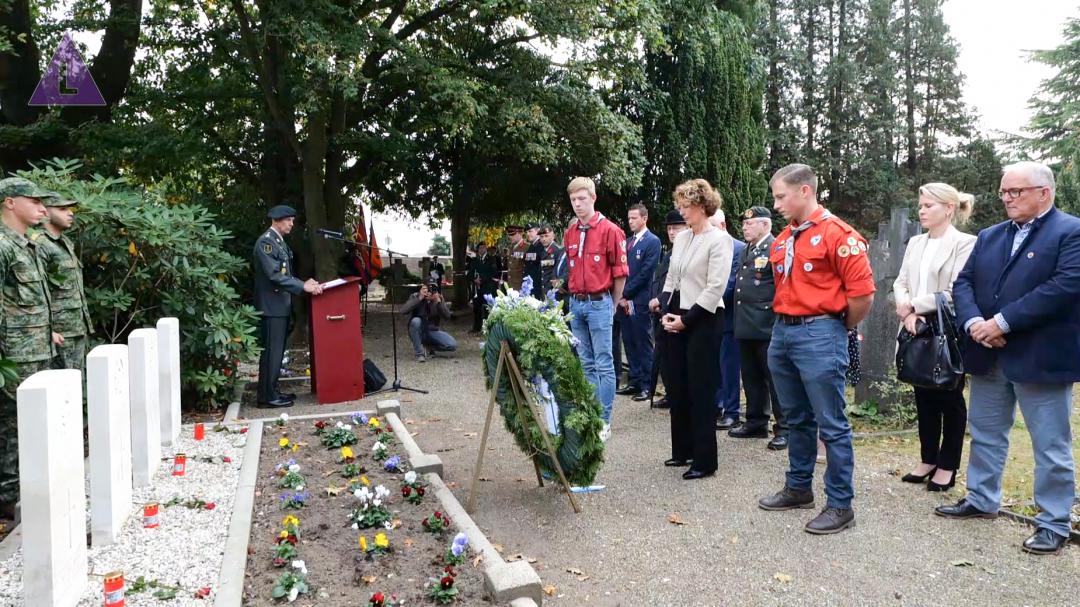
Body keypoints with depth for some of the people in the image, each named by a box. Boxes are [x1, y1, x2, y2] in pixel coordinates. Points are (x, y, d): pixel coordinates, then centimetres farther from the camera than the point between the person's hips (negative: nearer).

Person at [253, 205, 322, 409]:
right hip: (272, 306, -10)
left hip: (281, 305, 10)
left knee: (277, 351, 14)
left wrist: (303, 283, 7)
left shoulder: (280, 242, 16)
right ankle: (266, 397, -1)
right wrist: (303, 286, -21)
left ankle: (271, 392, 21)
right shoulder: (266, 241, -13)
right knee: (271, 352, -6)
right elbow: (274, 275, -22)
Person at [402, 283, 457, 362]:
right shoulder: (415, 296, -10)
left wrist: (438, 302, -27)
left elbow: (447, 317, -15)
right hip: (418, 333, -2)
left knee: (452, 345, -20)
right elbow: (403, 310, -25)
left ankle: (429, 346, 9)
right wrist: (419, 299, -29)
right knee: (415, 321, -35)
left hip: (432, 331, 2)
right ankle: (419, 353, -20)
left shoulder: (439, 298, -5)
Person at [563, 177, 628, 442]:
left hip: (599, 303, -6)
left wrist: (612, 306, -1)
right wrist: (574, 297, 12)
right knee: (585, 363, 13)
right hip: (576, 303, 6)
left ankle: (604, 421, 5)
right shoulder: (570, 233, 10)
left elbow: (620, 272, -6)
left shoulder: (610, 230, -8)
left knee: (604, 364, -2)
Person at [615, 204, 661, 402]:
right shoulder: (629, 242, 16)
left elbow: (646, 272, -14)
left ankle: (647, 385, 6)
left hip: (640, 300, -7)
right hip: (624, 300, 7)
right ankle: (635, 381, 20)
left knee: (643, 344, -1)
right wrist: (621, 296, 1)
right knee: (629, 342, 11)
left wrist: (626, 294, -12)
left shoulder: (652, 242, -6)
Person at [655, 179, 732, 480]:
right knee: (676, 386, 12)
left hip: (703, 321, -7)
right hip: (677, 320, 7)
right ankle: (683, 450, 26)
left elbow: (715, 288, -16)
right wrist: (666, 312, 0)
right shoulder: (681, 238, 11)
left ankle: (704, 460, 9)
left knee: (701, 390, -1)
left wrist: (686, 320, -15)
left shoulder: (719, 239, -10)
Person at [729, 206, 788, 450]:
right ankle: (756, 423, 26)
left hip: (767, 327, -8)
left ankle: (784, 429, 7)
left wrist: (774, 314, -16)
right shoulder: (745, 251, 17)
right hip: (746, 326, 8)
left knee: (774, 378, -2)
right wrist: (739, 319, 16)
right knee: (751, 378, 15)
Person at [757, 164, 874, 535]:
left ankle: (841, 506, 10)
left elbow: (862, 293, -14)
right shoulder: (783, 240, 12)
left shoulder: (837, 234, -12)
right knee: (796, 419, 18)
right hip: (782, 332, 8)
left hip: (818, 334, -8)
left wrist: (840, 329, -1)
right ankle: (798, 488, 31)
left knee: (831, 424, 0)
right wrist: (786, 321, 15)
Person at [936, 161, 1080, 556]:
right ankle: (981, 500, 33)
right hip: (990, 357, 7)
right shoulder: (990, 236, 13)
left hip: (1040, 358, -7)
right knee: (985, 433, 18)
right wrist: (974, 323, -13)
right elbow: (963, 282, 7)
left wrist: (1002, 322, -21)